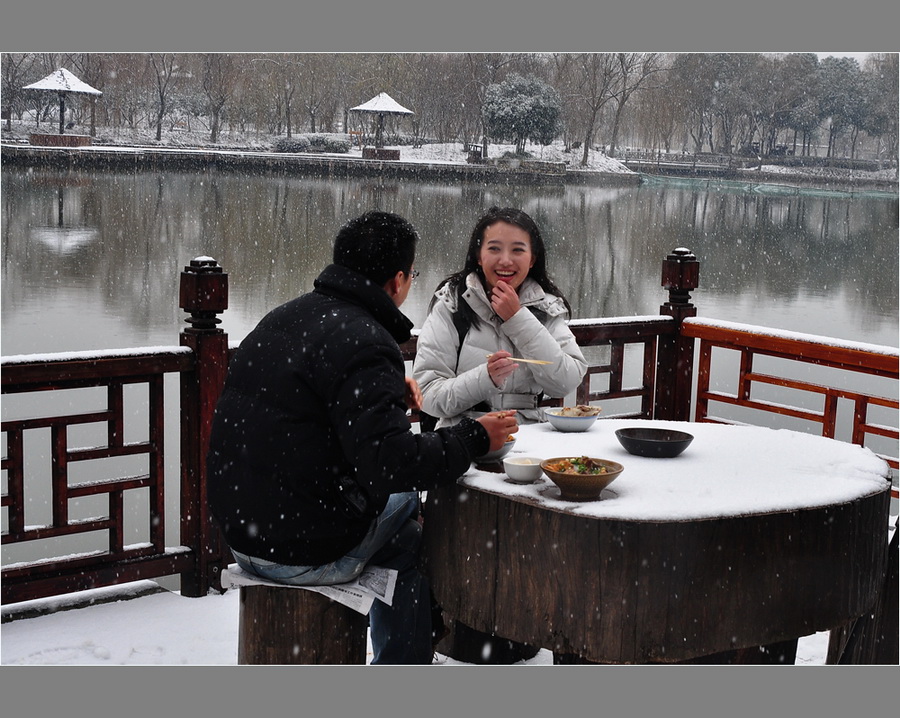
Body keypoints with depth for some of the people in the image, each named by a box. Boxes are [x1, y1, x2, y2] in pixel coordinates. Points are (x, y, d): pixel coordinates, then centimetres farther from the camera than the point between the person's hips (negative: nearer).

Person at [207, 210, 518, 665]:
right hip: (301, 551, -9)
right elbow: (392, 460, -27)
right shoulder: (361, 341, -20)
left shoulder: (287, 316, 9)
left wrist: (388, 391, 20)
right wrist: (475, 439, -14)